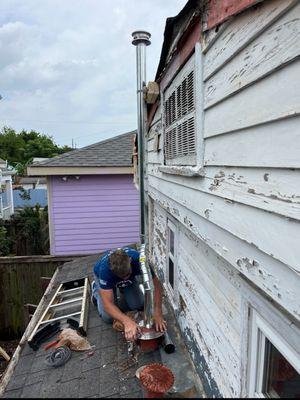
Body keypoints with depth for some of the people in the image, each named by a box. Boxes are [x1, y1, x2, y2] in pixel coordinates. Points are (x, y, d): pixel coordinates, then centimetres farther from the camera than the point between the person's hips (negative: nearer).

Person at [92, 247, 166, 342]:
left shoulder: (138, 259, -40)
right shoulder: (105, 269, -44)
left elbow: (156, 285, -33)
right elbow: (108, 304, -44)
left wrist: (157, 314, -45)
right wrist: (127, 321, -59)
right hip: (102, 277, -2)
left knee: (138, 305, -12)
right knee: (109, 317, -9)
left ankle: (123, 289, 18)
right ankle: (96, 289, 17)